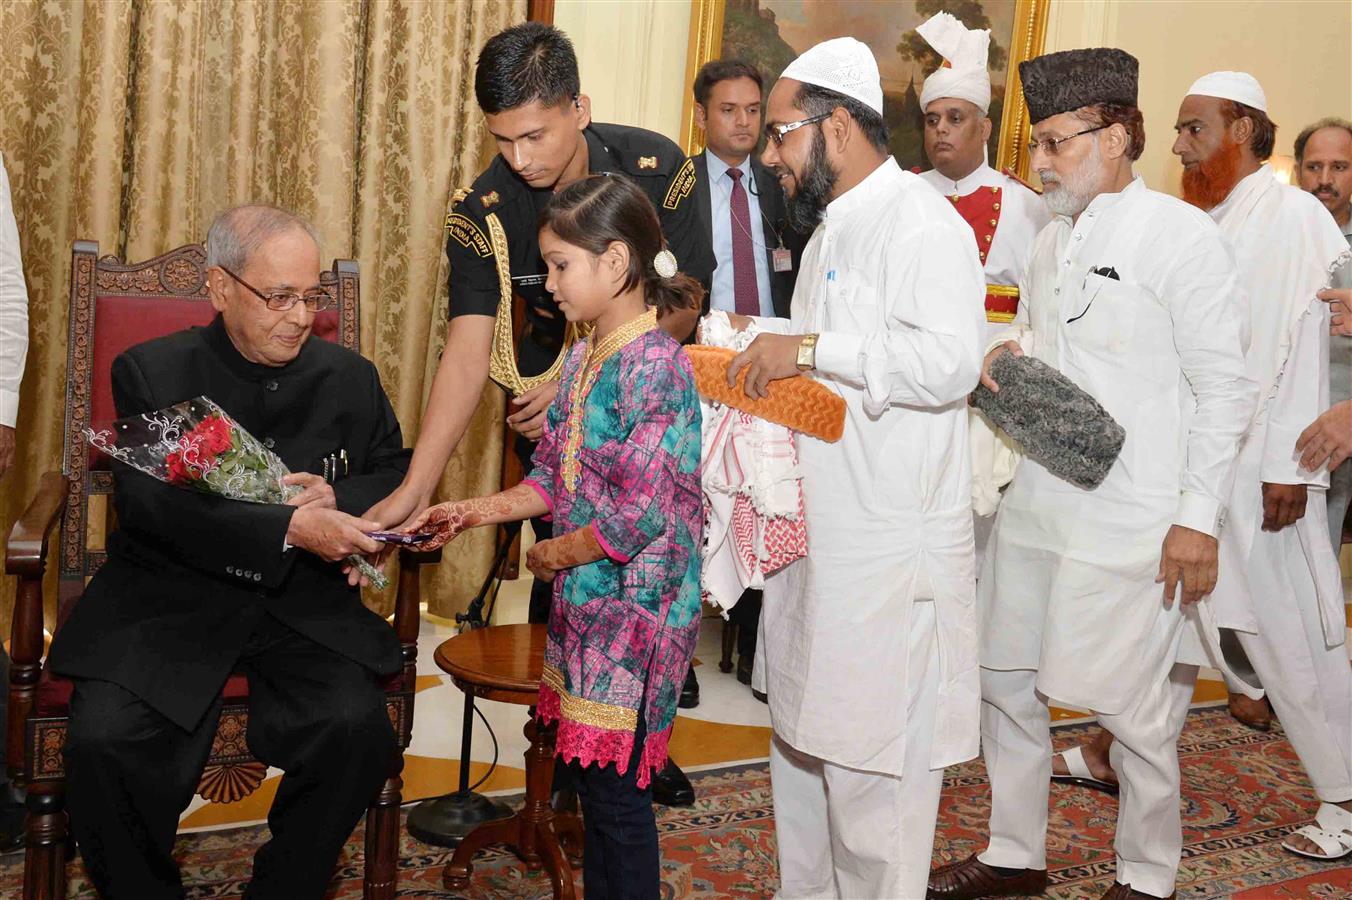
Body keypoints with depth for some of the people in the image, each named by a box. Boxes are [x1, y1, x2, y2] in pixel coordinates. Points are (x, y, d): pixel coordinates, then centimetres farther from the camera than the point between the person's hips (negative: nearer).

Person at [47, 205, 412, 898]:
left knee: (357, 728, -25)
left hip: (302, 600, 2)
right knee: (103, 740, -25)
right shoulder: (151, 372, 0)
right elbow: (152, 505, -14)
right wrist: (290, 528, -27)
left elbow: (395, 472, 17)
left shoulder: (349, 377, 8)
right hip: (167, 599, -1)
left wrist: (340, 500, -8)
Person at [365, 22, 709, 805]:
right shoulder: (484, 212, -19)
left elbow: (685, 306, -14)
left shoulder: (657, 169, -19)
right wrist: (416, 487, -34)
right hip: (549, 411, 0)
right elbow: (467, 353, -24)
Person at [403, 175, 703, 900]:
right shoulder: (580, 360, 9)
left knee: (616, 791, 1)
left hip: (633, 607, -8)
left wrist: (553, 555, -10)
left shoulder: (655, 365, -18)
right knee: (591, 780, 18)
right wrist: (480, 511, 3)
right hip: (583, 600, 8)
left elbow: (640, 514, -21)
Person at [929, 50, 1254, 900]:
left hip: (1129, 521, -7)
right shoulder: (1055, 238, 13)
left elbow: (1225, 388, -10)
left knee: (1133, 704, 2)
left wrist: (1199, 517, -13)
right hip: (1035, 502, 7)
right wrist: (1008, 352, 2)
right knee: (1005, 678, 13)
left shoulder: (1183, 236, -9)